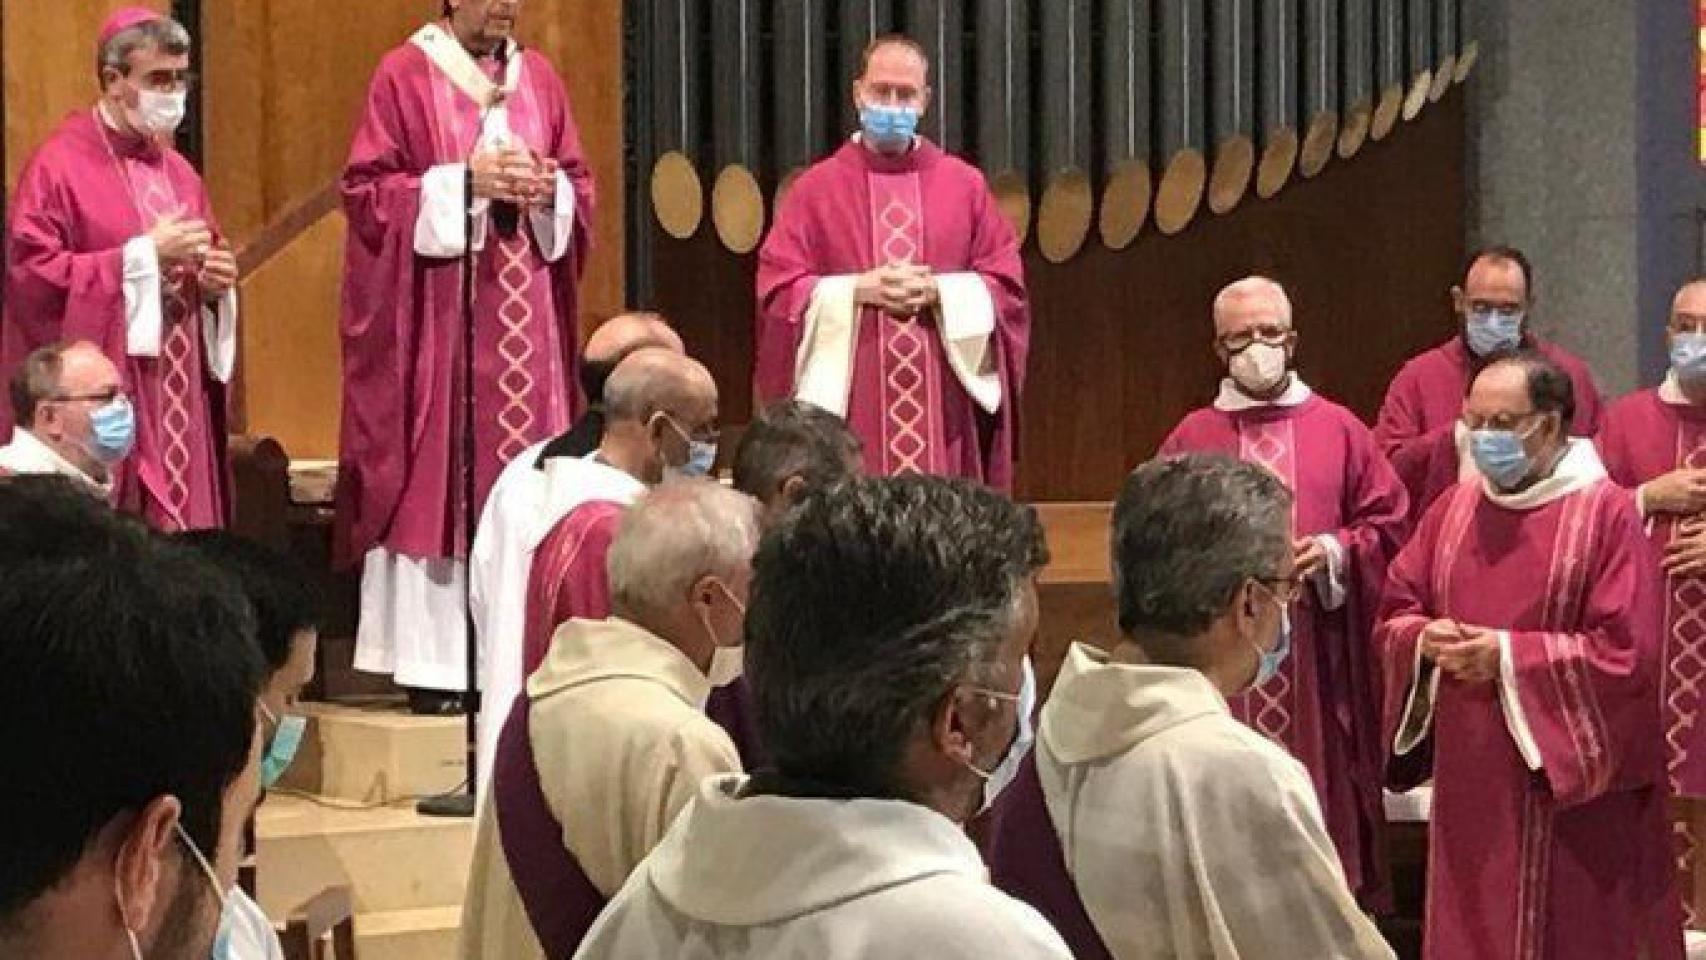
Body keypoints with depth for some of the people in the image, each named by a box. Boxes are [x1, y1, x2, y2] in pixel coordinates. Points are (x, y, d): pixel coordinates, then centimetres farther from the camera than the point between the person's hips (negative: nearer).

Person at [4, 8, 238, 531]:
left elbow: (205, 263, 23)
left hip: (177, 401, 6)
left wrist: (214, 281, -2)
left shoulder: (176, 171, 15)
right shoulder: (58, 167, -6)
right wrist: (145, 255, -17)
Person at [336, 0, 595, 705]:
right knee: (438, 474, -6)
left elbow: (580, 189, 14)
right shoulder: (404, 77, -3)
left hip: (524, 319, 5)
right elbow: (367, 191, -7)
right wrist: (464, 180, -16)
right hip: (437, 321, -5)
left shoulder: (538, 77, 12)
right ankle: (435, 659, -3)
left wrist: (549, 190, -8)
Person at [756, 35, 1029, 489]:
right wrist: (858, 289, -12)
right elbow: (777, 289, 0)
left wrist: (940, 291, -10)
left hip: (943, 403, 1)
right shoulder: (814, 189, 5)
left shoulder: (965, 185, 10)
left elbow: (1006, 285, 6)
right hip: (848, 402, -1)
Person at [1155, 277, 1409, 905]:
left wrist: (1336, 551, -10)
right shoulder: (1192, 439, 6)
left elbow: (1391, 523, 6)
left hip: (1320, 660, 0)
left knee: (1321, 797, 3)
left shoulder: (1339, 430, 7)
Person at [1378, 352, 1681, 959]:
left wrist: (1510, 656, -18)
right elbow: (1395, 616, 14)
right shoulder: (1454, 509, 9)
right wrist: (1426, 639, -9)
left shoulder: (1605, 512, -10)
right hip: (1470, 778, 5)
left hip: (1570, 786, -5)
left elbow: (1628, 654, -16)